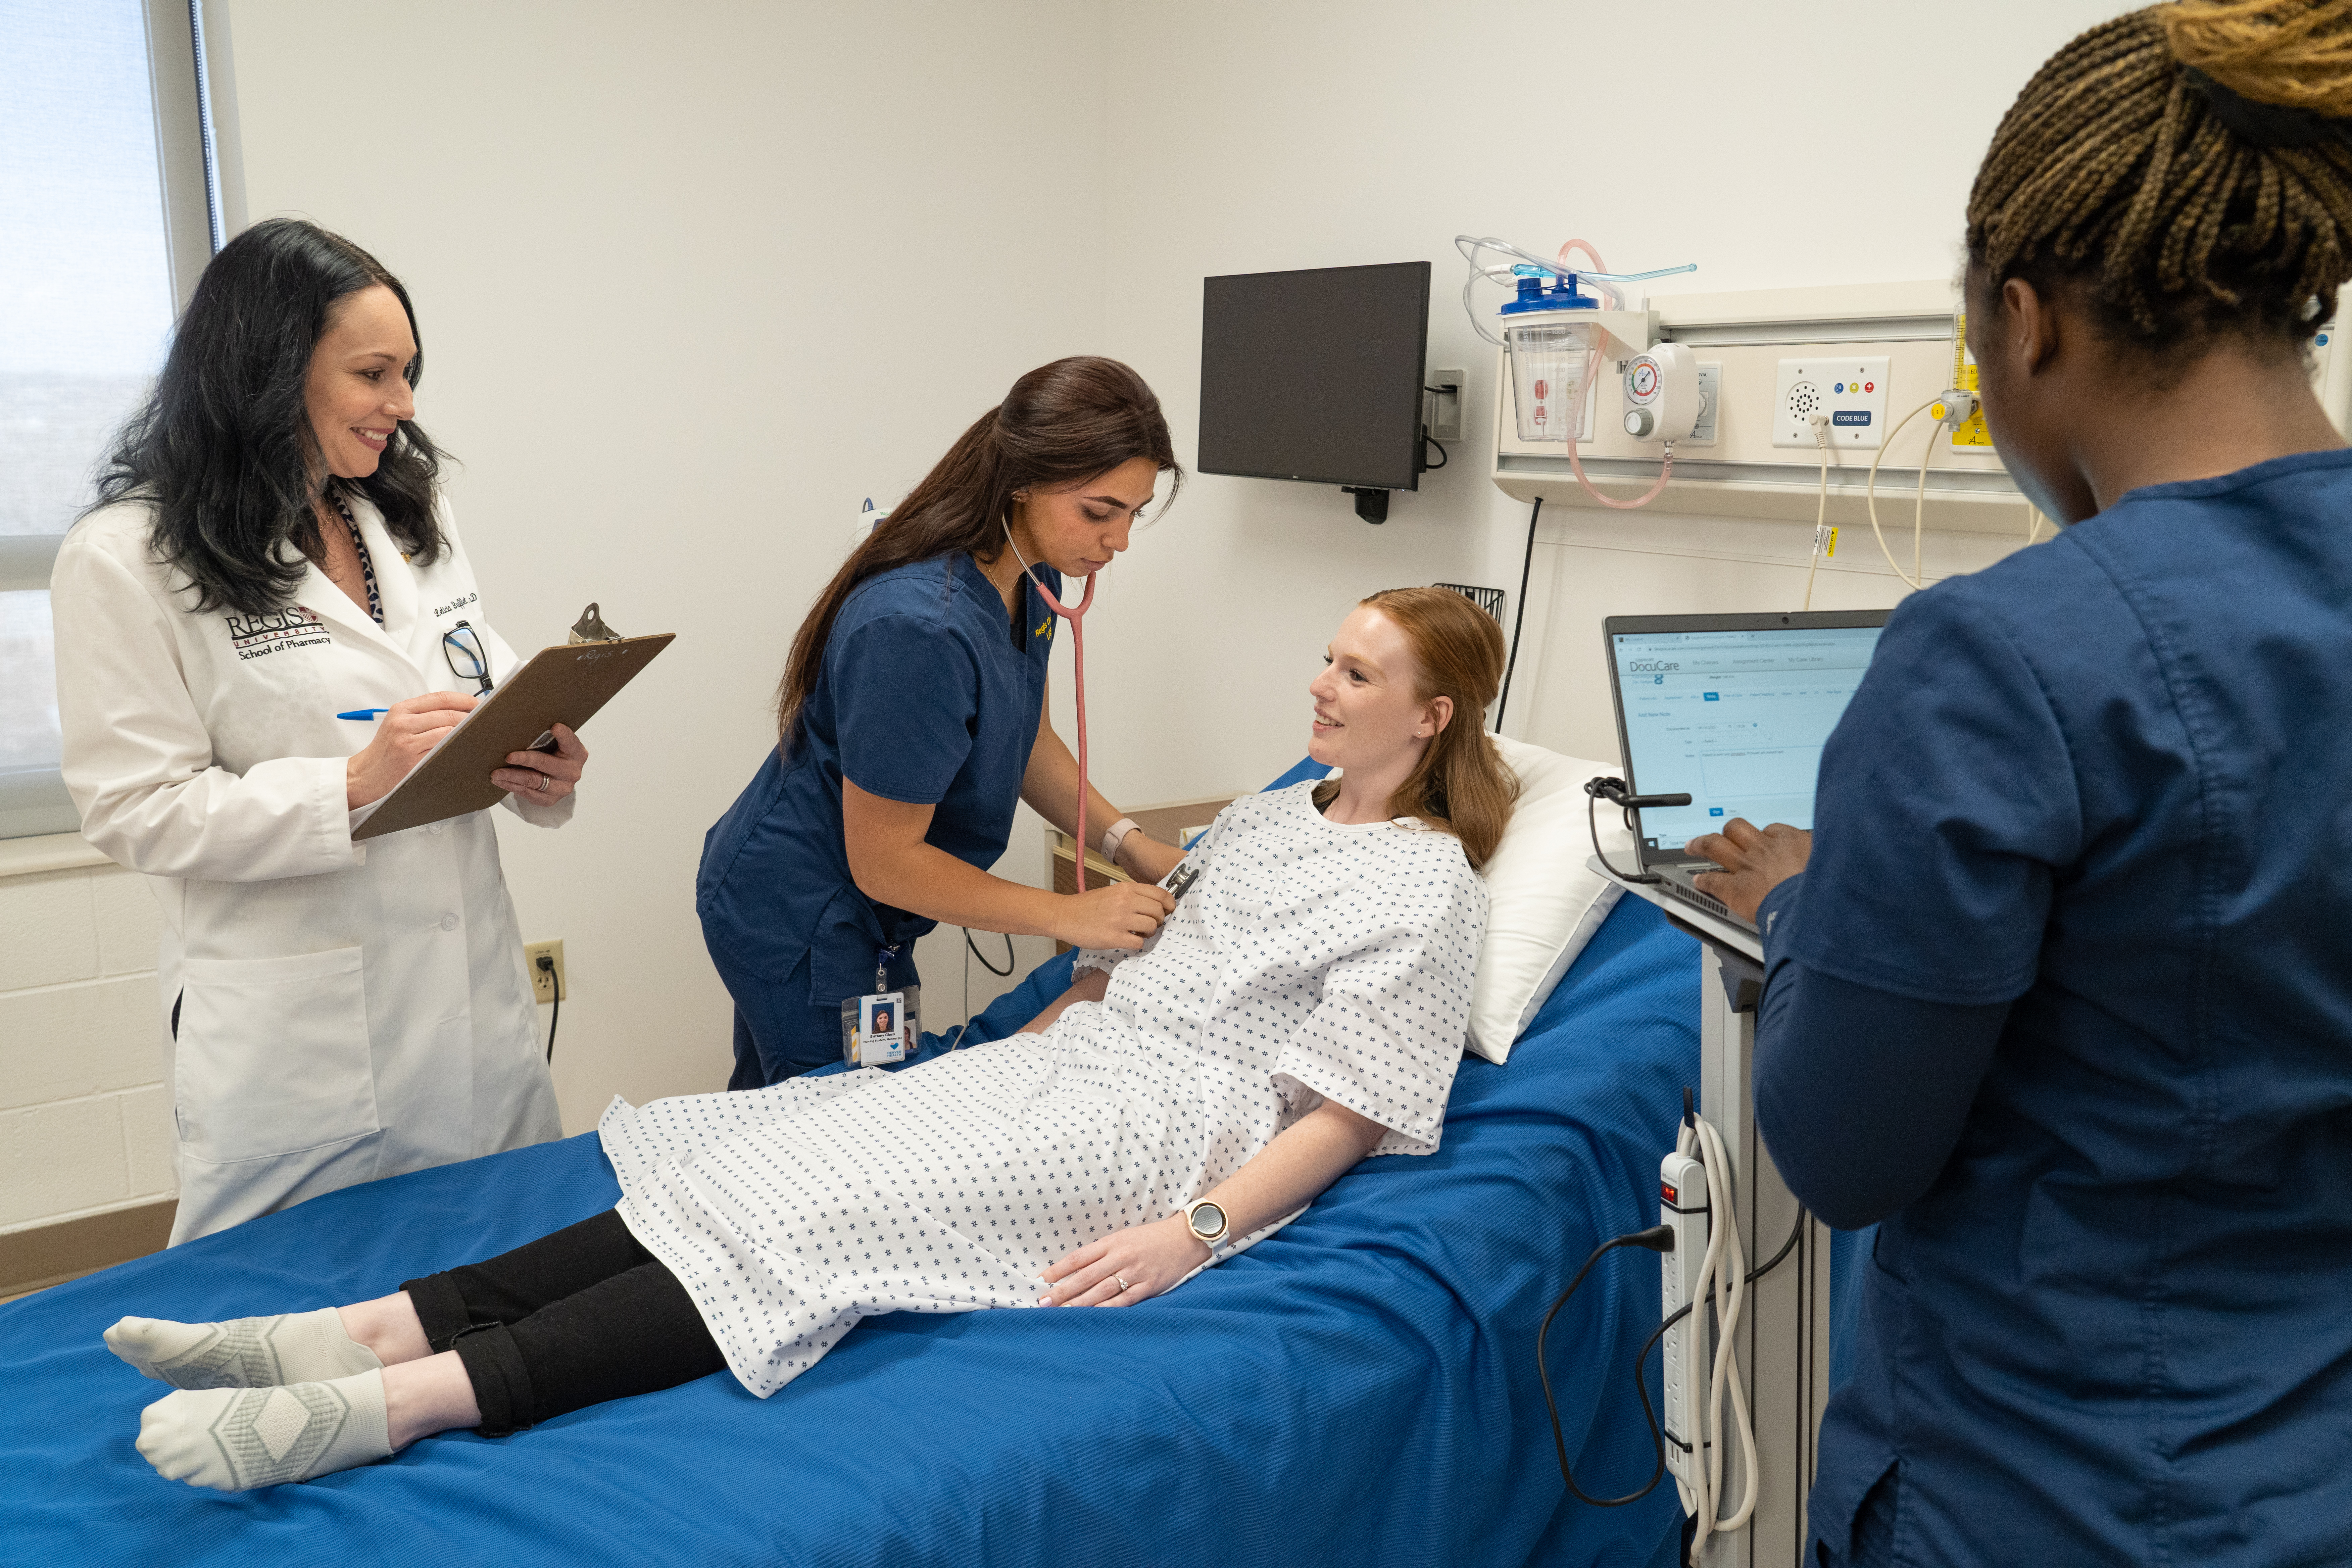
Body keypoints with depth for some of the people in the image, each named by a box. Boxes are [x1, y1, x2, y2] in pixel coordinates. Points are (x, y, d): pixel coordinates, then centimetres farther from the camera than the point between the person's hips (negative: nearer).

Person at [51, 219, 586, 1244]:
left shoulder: (410, 516, 11)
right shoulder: (125, 561, -8)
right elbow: (135, 810, -11)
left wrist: (543, 771, -7)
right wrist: (353, 784, -22)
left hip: (471, 997, 6)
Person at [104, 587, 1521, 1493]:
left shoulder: (1428, 886, -4)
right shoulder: (1261, 820, 21)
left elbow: (1350, 1111, -12)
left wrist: (1196, 1232, -22)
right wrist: (1006, 1055, 14)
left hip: (1164, 1127, -8)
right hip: (1070, 1061, 8)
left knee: (841, 1205, -28)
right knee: (784, 1147, -15)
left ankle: (417, 1399, -38)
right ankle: (381, 1326, -25)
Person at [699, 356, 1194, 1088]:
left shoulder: (1030, 576, -6)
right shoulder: (918, 630, -34)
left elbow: (1026, 737, 9)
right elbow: (884, 862, -27)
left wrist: (1129, 843, -4)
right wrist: (1069, 916, -22)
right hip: (798, 920, -9)